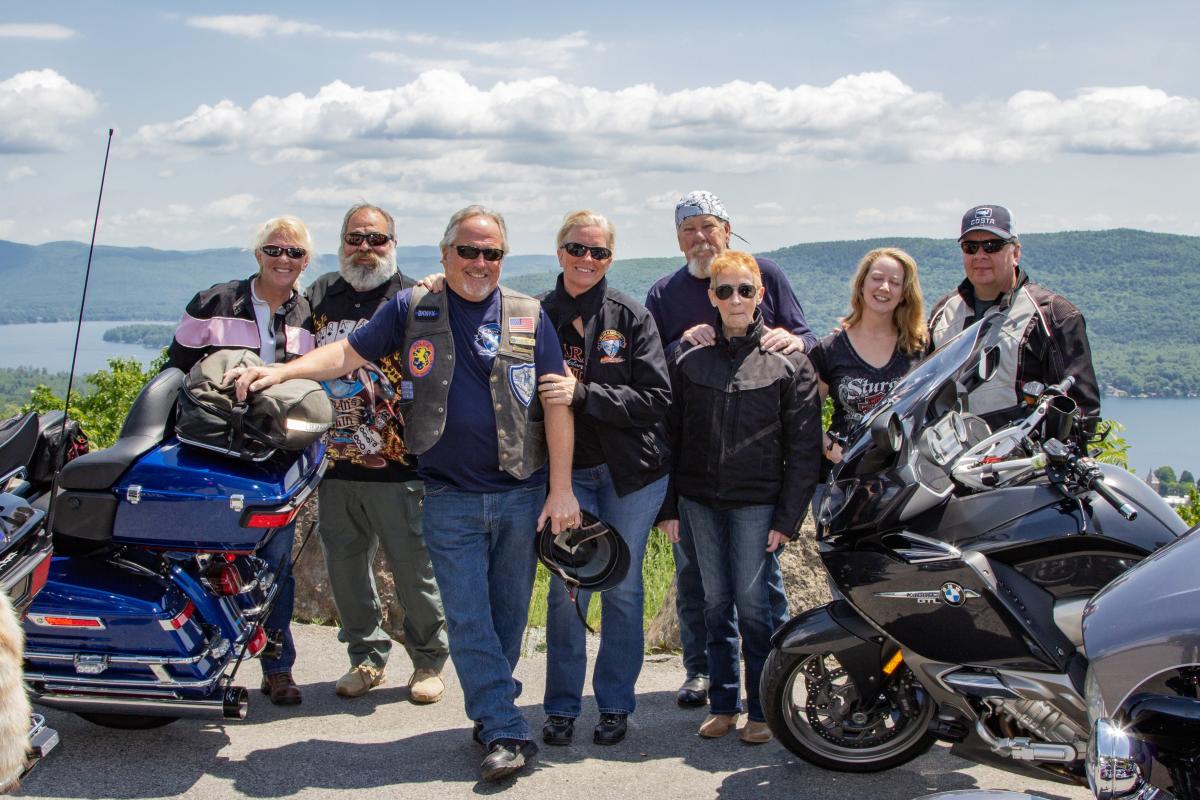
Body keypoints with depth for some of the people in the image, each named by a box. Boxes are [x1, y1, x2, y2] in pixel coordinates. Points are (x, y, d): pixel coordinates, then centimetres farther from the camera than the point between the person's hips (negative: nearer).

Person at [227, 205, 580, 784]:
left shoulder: (529, 317, 2)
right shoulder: (412, 310, 4)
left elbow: (557, 403, -1)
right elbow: (350, 352, 5)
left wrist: (561, 489, -6)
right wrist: (280, 371, -12)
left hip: (522, 494, 0)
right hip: (449, 499, 0)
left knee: (509, 612, 9)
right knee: (467, 618, -3)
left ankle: (491, 714, 25)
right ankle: (507, 733, 1)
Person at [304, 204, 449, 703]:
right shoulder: (319, 296, 13)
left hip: (398, 466, -4)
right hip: (335, 462, 5)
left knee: (414, 567, 2)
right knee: (345, 567, 12)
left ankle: (429, 660, 18)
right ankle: (366, 657, 28)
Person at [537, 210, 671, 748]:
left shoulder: (632, 317, -4)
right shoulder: (537, 316, 0)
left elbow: (656, 399, -12)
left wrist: (582, 393, -22)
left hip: (630, 471, 0)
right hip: (566, 470, 1)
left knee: (623, 587, 8)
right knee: (567, 585, -1)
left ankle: (615, 704, 21)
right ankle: (561, 705, 15)